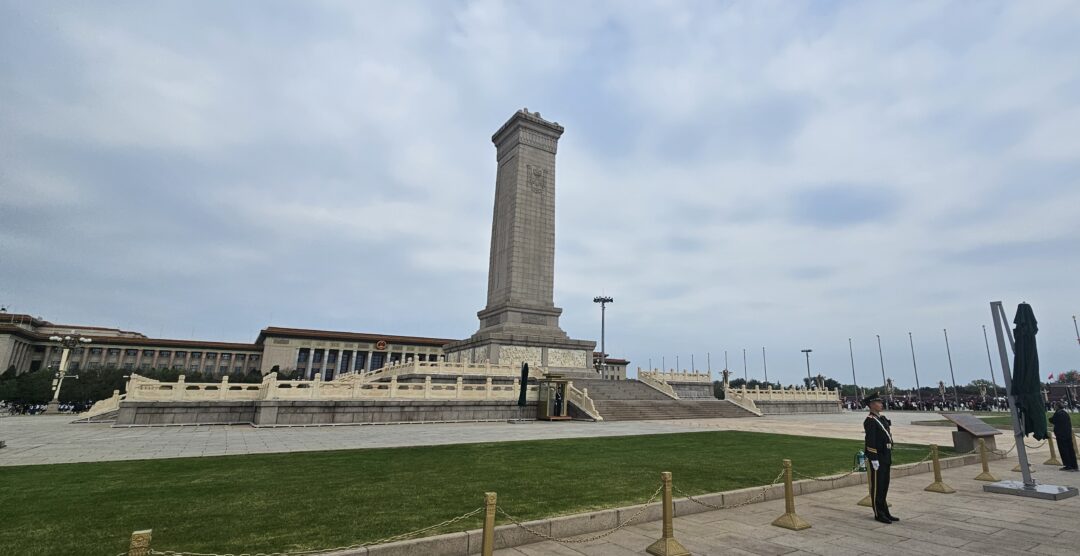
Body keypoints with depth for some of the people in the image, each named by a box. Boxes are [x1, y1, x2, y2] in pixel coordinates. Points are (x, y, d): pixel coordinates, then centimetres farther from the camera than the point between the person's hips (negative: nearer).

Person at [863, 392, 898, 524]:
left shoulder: (882, 418, 14)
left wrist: (890, 458, 18)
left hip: (886, 457, 9)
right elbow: (870, 441, -19)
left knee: (884, 486, 14)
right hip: (878, 458, -9)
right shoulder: (870, 420, -15)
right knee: (877, 486, -1)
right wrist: (874, 459, -22)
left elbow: (887, 438, 19)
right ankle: (879, 514, 6)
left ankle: (885, 513, 22)